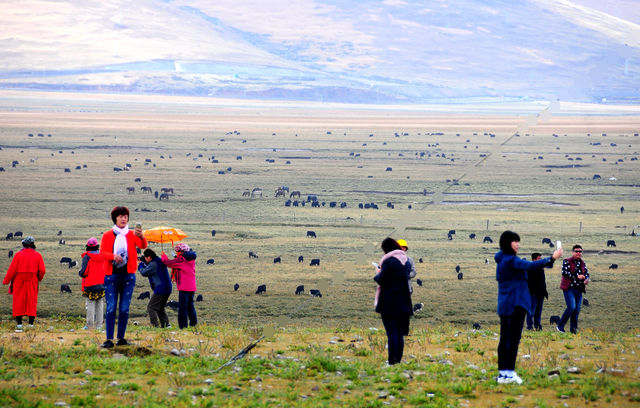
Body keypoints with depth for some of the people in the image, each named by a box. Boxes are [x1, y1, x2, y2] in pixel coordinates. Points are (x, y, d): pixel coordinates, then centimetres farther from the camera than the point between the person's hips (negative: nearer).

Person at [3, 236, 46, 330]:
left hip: (19, 281, -2)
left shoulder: (18, 254, -4)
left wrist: (6, 281, 3)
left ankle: (19, 323, 0)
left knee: (18, 302, 4)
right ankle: (31, 323, 2)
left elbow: (12, 269, -6)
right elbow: (42, 270, -1)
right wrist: (39, 279, 19)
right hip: (32, 281, 2)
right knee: (32, 302, 6)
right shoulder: (37, 255, 2)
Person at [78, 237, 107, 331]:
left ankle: (90, 325, -1)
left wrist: (79, 272, 7)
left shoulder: (87, 257, -10)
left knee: (90, 305, 0)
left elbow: (84, 272, -14)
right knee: (100, 304, 9)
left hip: (90, 285, -4)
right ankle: (99, 325, 9)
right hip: (102, 284, 4)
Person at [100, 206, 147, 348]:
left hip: (128, 275, 1)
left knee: (124, 308, 3)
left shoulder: (132, 235, 7)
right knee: (111, 308, -7)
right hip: (111, 275, -1)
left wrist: (142, 237, -34)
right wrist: (113, 256, -24)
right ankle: (109, 339, -7)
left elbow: (143, 246, -10)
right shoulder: (107, 235, 7)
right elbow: (102, 252, -3)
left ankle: (121, 338, 9)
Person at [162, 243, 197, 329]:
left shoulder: (181, 259, -13)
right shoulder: (191, 259, 13)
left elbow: (170, 263, -12)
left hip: (184, 287, -9)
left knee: (182, 308, -6)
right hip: (192, 287, 9)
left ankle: (183, 326, -7)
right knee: (190, 306, 17)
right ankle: (193, 323, 20)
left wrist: (164, 256, 5)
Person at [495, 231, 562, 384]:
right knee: (513, 338, -8)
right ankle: (509, 372, -11)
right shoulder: (511, 260, -14)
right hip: (515, 304, -9)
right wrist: (552, 258, -29)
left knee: (505, 338, 9)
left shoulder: (502, 260, 15)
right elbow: (530, 266, -27)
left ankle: (502, 372, 9)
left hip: (504, 305, 9)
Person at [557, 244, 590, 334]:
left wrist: (586, 279, -2)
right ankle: (560, 326, -7)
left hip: (579, 289, 6)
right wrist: (577, 276, -18)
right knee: (571, 307, -17)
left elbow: (586, 272, 21)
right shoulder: (567, 261, -4)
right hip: (569, 288, -6)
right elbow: (564, 272, -16)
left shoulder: (582, 262, 15)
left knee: (577, 309, 4)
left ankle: (573, 328, 12)